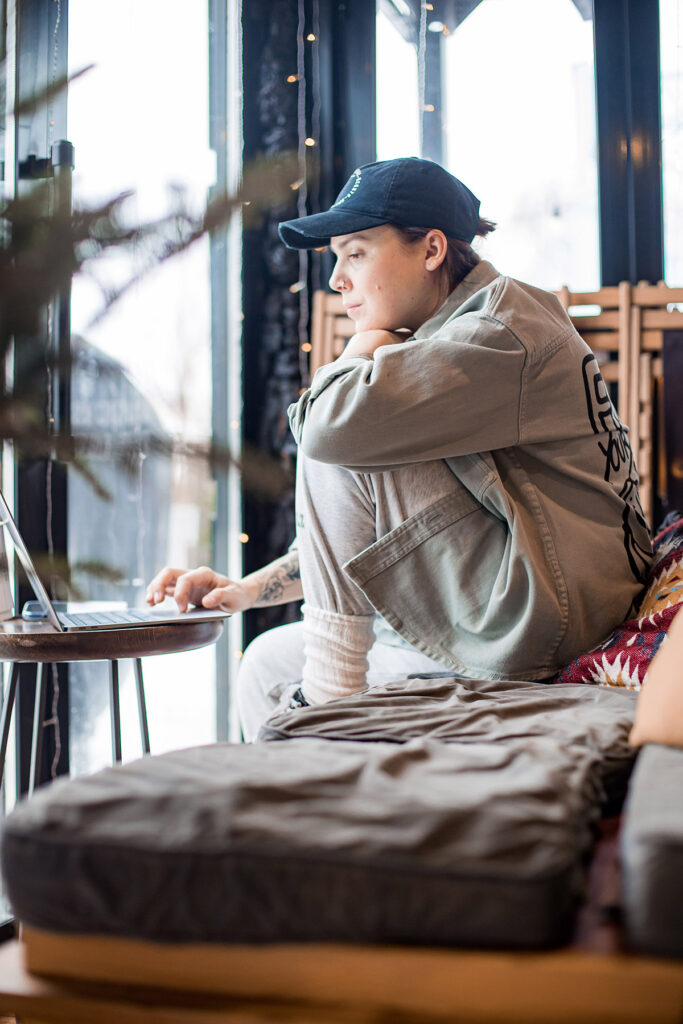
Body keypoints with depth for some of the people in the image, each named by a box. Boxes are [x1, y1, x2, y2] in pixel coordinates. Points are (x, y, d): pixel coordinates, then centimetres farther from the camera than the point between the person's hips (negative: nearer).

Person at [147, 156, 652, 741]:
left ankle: (332, 691, -10)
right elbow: (354, 537, 21)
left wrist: (365, 347, -6)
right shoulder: (422, 350, 17)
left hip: (542, 622, -10)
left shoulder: (505, 330, -13)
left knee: (337, 455, -15)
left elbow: (327, 423, -28)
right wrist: (249, 589, 10)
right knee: (269, 664, 15)